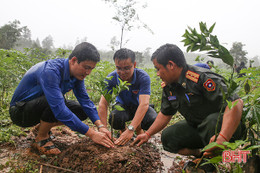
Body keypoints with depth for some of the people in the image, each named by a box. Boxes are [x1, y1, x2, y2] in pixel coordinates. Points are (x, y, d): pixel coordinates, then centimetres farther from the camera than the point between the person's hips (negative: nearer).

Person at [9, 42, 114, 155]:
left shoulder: (77, 73, -8)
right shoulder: (50, 71, -34)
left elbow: (85, 100, -4)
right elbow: (59, 110, -41)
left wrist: (100, 126, -18)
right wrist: (92, 134, -39)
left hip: (42, 106, 8)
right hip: (19, 111, -8)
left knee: (82, 111, -4)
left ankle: (43, 127, 12)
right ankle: (41, 138, -10)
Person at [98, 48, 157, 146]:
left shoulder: (143, 77, -30)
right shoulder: (111, 78, -23)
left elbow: (144, 104, -40)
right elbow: (102, 104, -26)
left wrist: (131, 130, -51)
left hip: (138, 106, -1)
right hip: (123, 105, 1)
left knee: (153, 121, -32)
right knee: (114, 119, -34)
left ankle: (139, 128, 5)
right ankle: (123, 129, 5)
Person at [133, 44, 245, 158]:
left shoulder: (202, 78, -27)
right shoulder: (168, 86, -1)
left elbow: (235, 103, -35)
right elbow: (165, 114, 14)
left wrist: (223, 138, -48)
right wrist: (147, 134, 9)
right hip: (197, 127, 7)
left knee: (212, 121, -38)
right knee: (167, 137, -7)